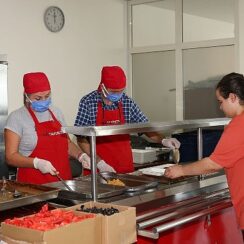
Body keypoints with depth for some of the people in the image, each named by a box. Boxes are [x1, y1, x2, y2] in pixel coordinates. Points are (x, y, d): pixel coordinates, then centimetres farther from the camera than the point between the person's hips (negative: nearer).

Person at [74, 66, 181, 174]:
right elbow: (81, 138, -9)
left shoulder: (127, 102, 0)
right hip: (96, 167, -3)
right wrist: (99, 162, -17)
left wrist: (163, 140, -9)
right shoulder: (88, 102, -9)